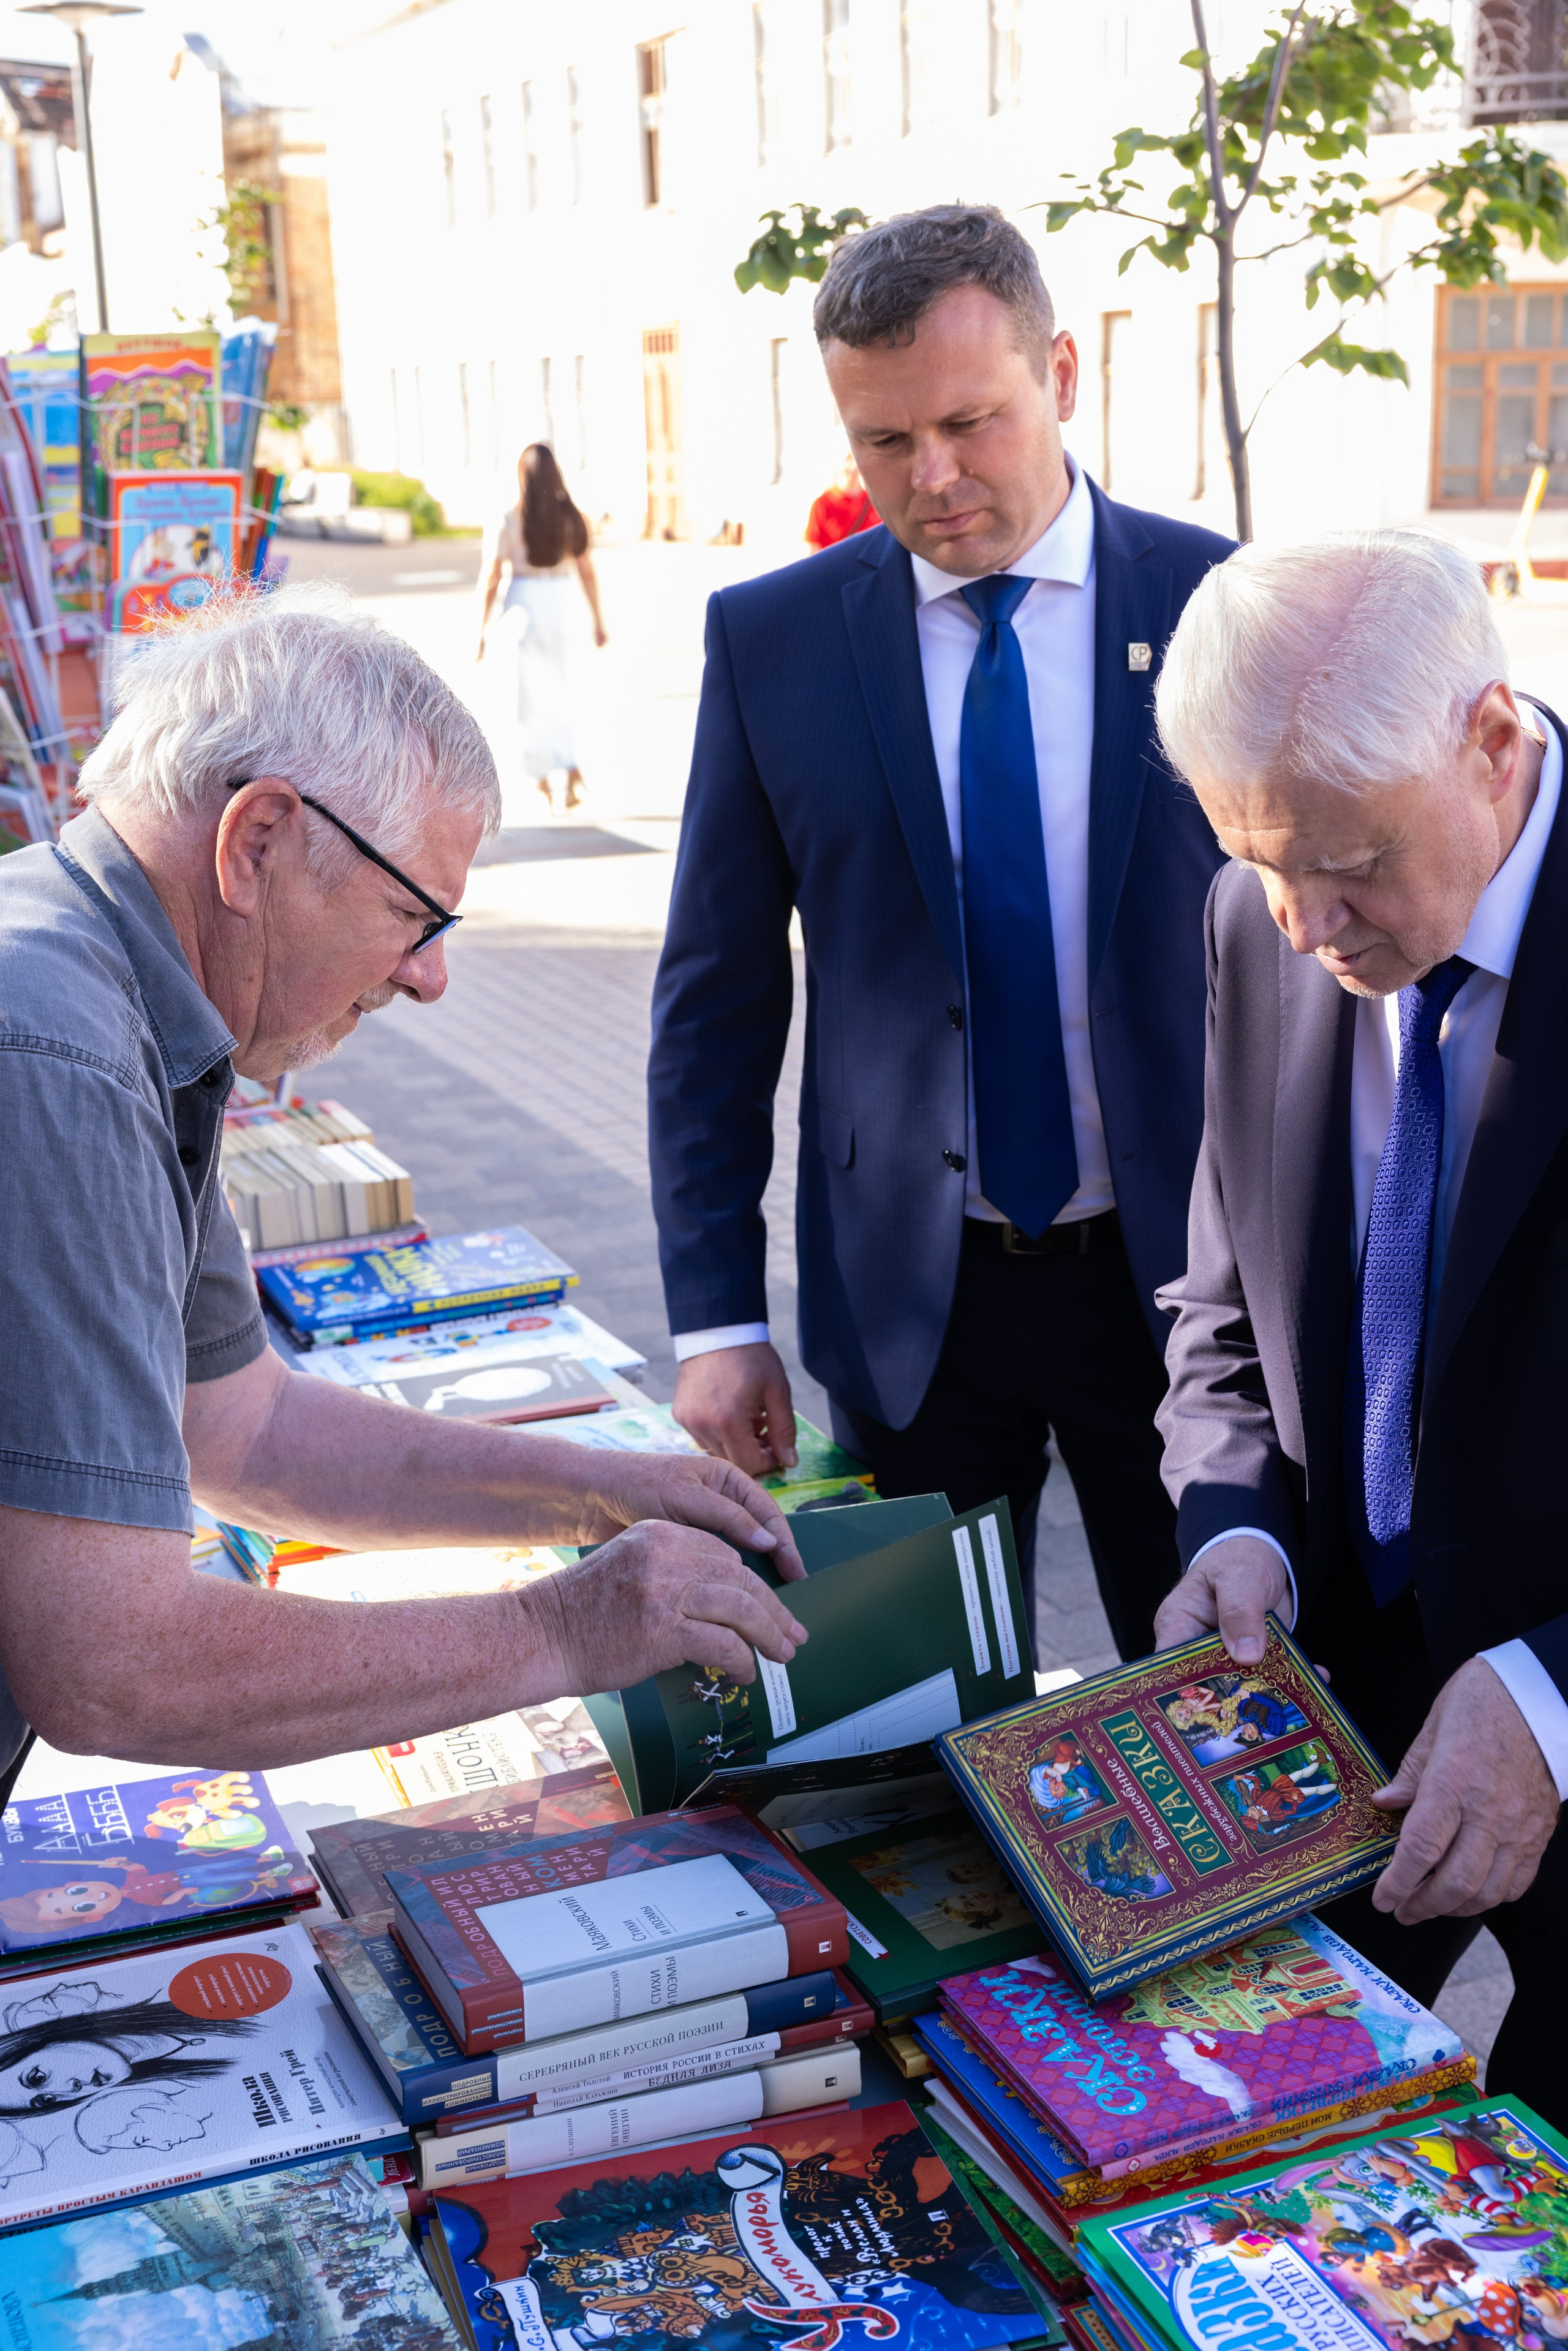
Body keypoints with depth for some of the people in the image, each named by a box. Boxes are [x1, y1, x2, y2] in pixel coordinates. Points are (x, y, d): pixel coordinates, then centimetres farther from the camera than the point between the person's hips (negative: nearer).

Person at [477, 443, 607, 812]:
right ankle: (572, 770, 0)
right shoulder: (571, 517, -1)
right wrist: (598, 621, 12)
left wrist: (482, 632, -1)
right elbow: (587, 572, 3)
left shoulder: (511, 521, -10)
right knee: (559, 691, 17)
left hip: (522, 603, -3)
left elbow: (492, 580, -8)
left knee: (530, 697, 7)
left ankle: (544, 784, 9)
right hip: (560, 602, 3)